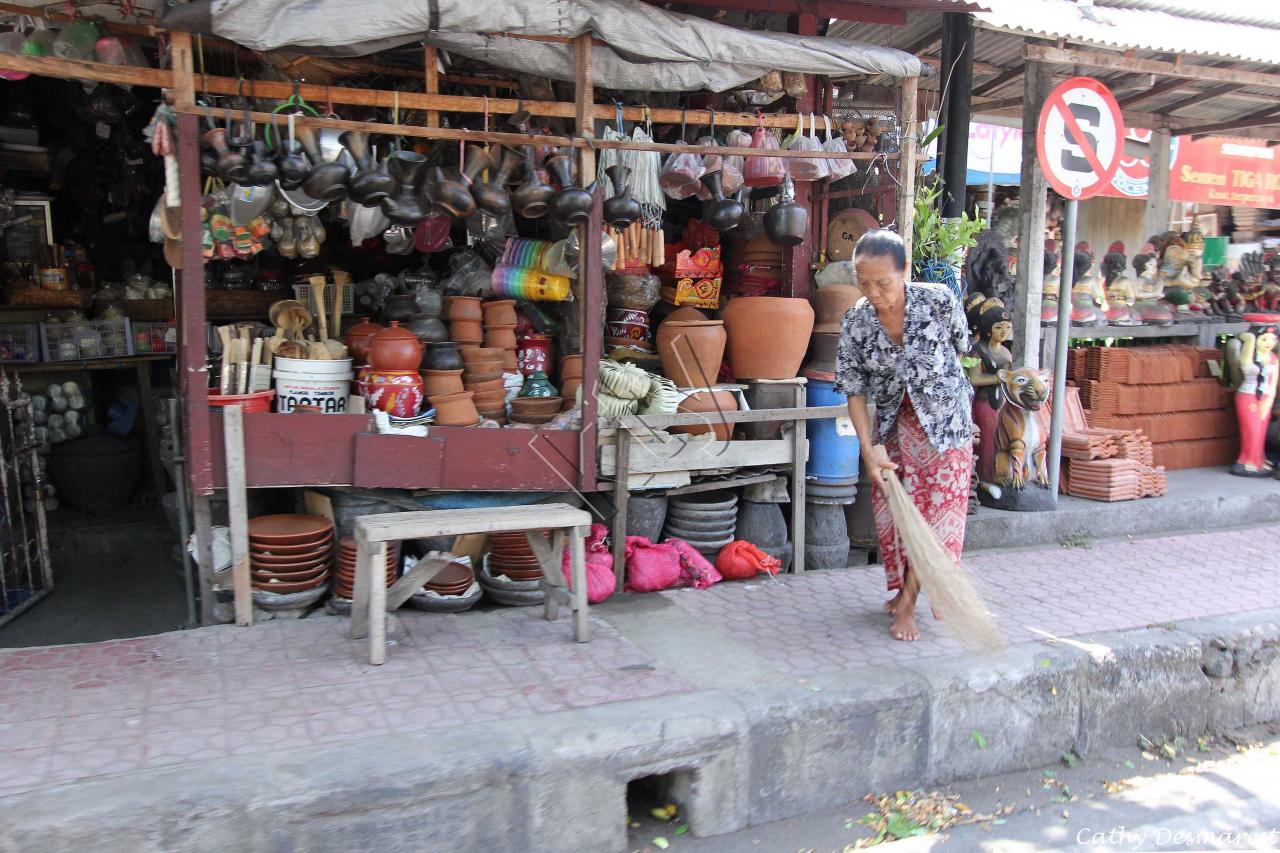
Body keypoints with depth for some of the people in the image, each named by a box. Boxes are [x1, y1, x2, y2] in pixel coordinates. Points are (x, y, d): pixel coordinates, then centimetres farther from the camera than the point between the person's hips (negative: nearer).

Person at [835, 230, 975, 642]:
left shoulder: (939, 302, -20)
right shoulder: (855, 323, -14)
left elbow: (960, 349, -1)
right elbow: (855, 390, -10)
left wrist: (934, 383, 9)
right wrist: (868, 448, -17)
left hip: (943, 419, -2)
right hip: (894, 425, 2)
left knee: (937, 508, -3)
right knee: (892, 507, 7)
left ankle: (907, 602, 6)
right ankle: (904, 589, 27)